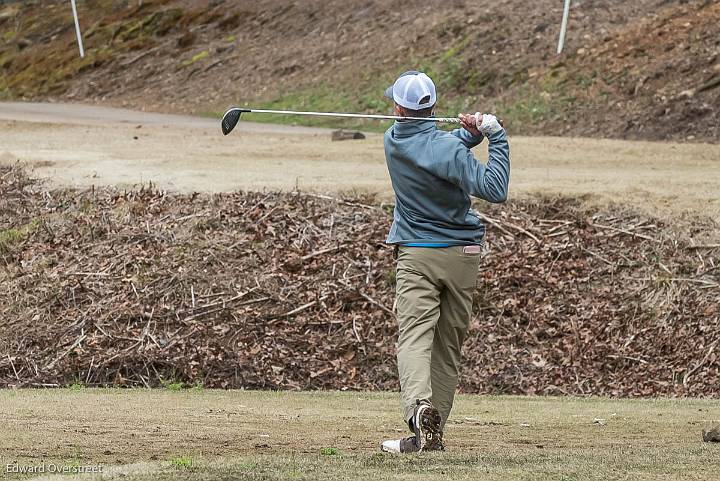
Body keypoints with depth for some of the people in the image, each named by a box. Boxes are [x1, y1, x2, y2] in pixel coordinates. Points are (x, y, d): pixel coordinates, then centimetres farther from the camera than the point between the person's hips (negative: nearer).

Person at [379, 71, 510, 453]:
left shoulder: (393, 141, 0)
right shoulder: (446, 148, -15)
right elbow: (494, 190, -22)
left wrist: (472, 133, -8)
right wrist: (495, 137, -16)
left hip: (416, 254, 1)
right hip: (463, 254, -1)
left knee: (414, 335, -13)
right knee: (449, 345, 10)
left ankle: (419, 405, -39)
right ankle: (432, 432, 10)